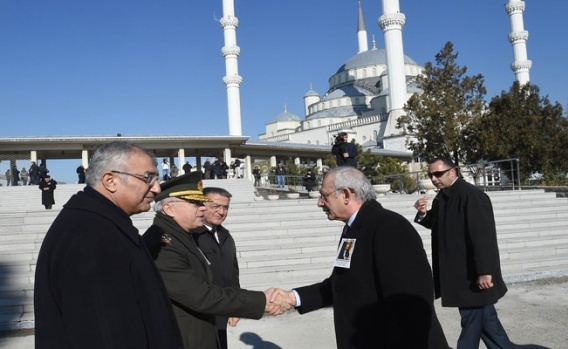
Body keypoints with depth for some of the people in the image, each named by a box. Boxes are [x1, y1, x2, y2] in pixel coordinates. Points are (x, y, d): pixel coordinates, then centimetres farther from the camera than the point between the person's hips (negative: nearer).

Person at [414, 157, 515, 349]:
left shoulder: (471, 195, -19)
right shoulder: (442, 197, 9)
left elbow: (483, 236, -24)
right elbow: (436, 224, 21)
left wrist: (485, 271, -25)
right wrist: (424, 213, -1)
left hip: (473, 274, -9)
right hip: (460, 272, 9)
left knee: (473, 319, 2)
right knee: (483, 317, 18)